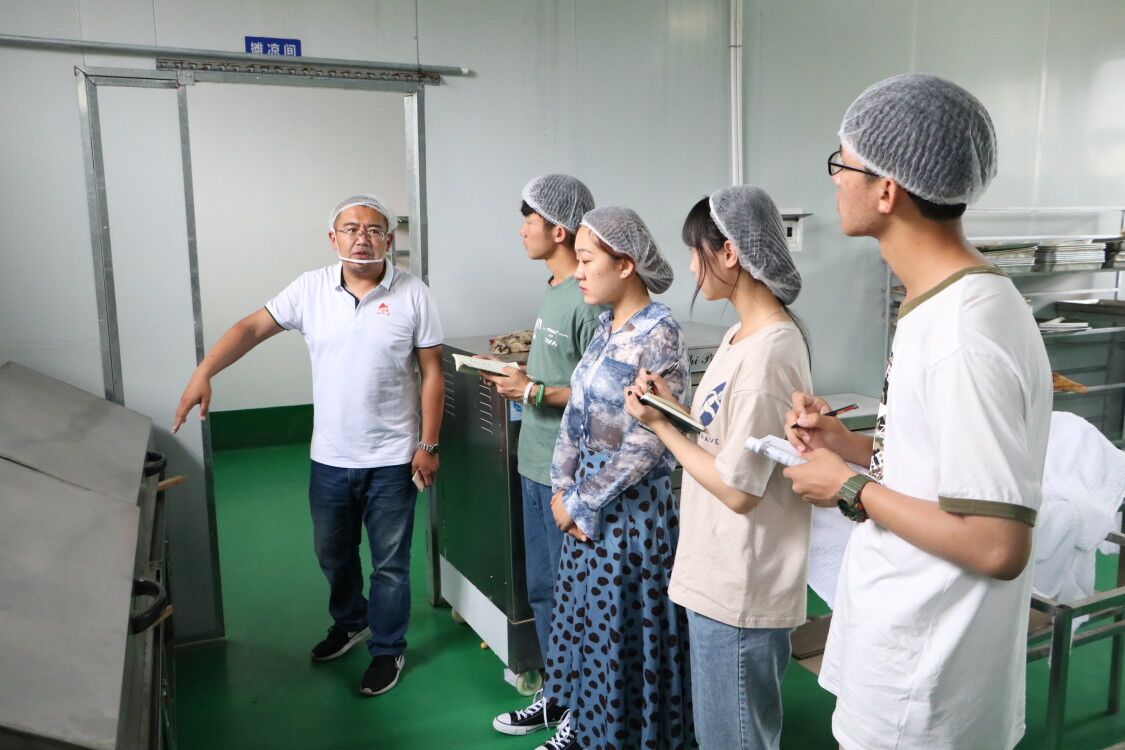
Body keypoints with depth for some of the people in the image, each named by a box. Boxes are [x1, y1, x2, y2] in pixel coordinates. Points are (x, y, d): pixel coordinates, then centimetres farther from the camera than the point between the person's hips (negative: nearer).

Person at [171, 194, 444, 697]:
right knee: (332, 553, 22)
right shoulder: (312, 288, -2)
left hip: (391, 458, -3)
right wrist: (203, 373, -18)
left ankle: (387, 650, 29)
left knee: (390, 563, 9)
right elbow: (254, 326, -3)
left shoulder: (412, 294, -9)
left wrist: (428, 445, -8)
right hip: (329, 457, 3)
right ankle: (350, 622, 48)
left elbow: (431, 372, -7)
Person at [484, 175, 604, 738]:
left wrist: (536, 393, -18)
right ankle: (557, 695, 37)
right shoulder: (553, 292, 10)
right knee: (541, 590, 19)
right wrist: (522, 376, 7)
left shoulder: (588, 301, -19)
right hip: (537, 466, 9)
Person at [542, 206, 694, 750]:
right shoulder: (606, 327, 6)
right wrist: (562, 490, 2)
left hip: (632, 510, -8)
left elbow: (645, 447, -21)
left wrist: (580, 503, -13)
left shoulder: (659, 337, -19)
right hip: (589, 504, 8)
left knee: (625, 633, 8)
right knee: (587, 622, 20)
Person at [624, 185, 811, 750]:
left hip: (741, 590, -10)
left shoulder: (769, 352, -24)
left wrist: (660, 426, -14)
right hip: (720, 576, 10)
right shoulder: (741, 334, 7)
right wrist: (673, 406, 0)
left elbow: (738, 488, -23)